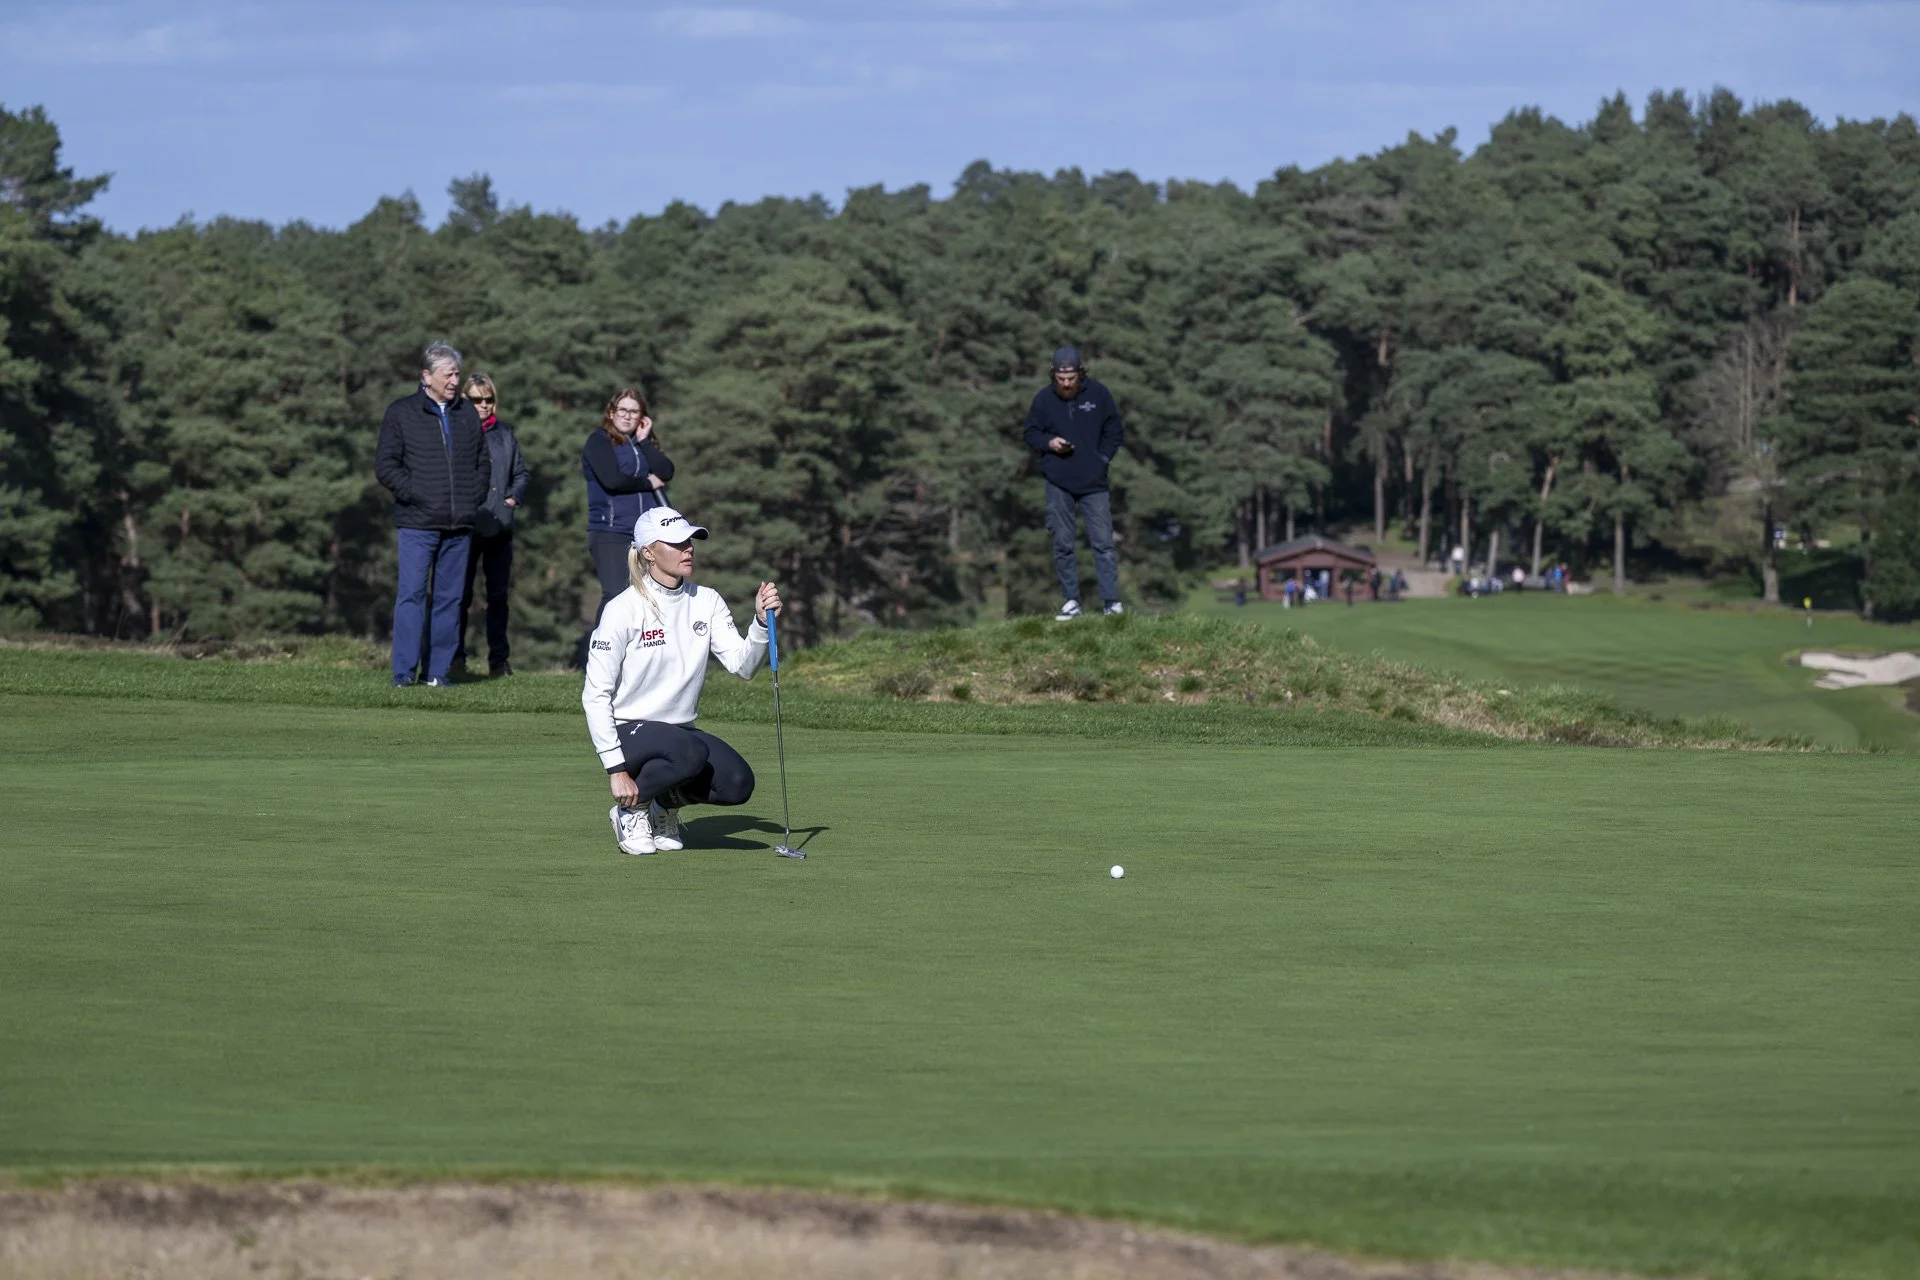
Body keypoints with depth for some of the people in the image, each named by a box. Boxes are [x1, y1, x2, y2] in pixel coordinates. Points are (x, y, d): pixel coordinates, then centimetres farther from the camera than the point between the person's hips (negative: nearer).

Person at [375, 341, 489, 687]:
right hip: (417, 524, -4)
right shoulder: (401, 413, 2)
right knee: (411, 595, -9)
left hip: (459, 526, 4)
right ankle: (404, 672, -7)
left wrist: (473, 497, 9)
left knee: (449, 598, 5)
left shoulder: (468, 414, 14)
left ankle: (439, 669, 10)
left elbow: (482, 461, 24)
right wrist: (414, 494, -11)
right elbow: (385, 464, -1)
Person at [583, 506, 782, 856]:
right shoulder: (623, 610, -14)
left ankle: (666, 802, 8)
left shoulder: (706, 602, 3)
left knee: (737, 783, -23)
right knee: (691, 753, -37)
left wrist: (762, 621, -25)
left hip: (681, 730, 5)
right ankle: (630, 811, -8)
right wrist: (617, 769, -19)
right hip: (630, 732, -5)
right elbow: (595, 695, -14)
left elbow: (742, 665, -7)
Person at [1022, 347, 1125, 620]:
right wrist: (1048, 443, -11)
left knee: (1103, 542, -4)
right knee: (1062, 544, 4)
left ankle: (1112, 602, -3)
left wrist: (1103, 459, -5)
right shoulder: (1044, 399, 0)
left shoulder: (1098, 394, -2)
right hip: (1058, 484, 1)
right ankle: (1070, 602, 10)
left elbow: (1115, 432, 6)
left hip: (1094, 483, -1)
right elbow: (1030, 433, 8)